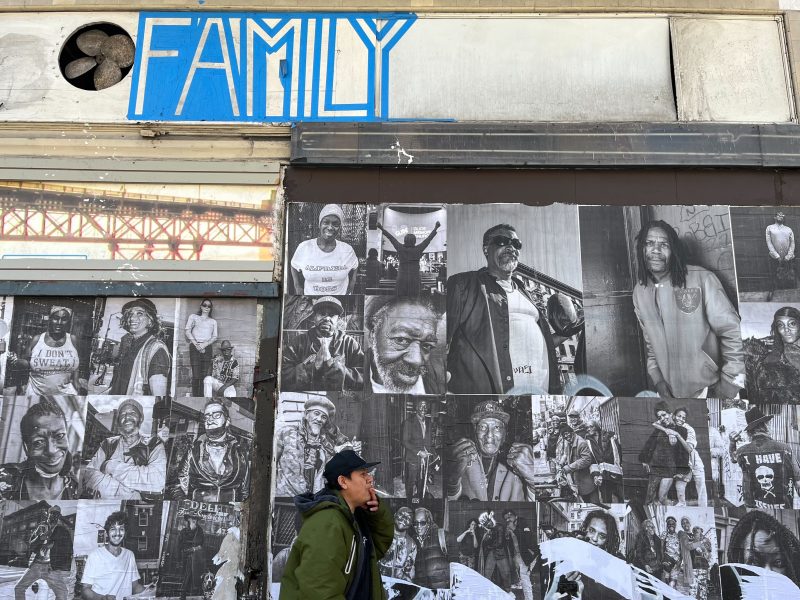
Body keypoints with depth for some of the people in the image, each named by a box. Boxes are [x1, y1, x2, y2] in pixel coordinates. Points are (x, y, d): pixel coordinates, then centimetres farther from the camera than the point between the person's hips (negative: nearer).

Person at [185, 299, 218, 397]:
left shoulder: (213, 321, 21)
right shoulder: (193, 317, 16)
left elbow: (215, 337, 10)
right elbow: (187, 331, 4)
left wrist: (204, 344, -8)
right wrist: (196, 344, -10)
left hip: (207, 347, 2)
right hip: (195, 347, -2)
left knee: (205, 375, -5)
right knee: (196, 374, -12)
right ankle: (195, 397, -12)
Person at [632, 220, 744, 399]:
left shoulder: (702, 279, -17)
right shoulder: (639, 291, 0)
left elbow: (733, 332, -14)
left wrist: (727, 386, -14)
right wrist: (657, 378, 2)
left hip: (709, 388, -4)